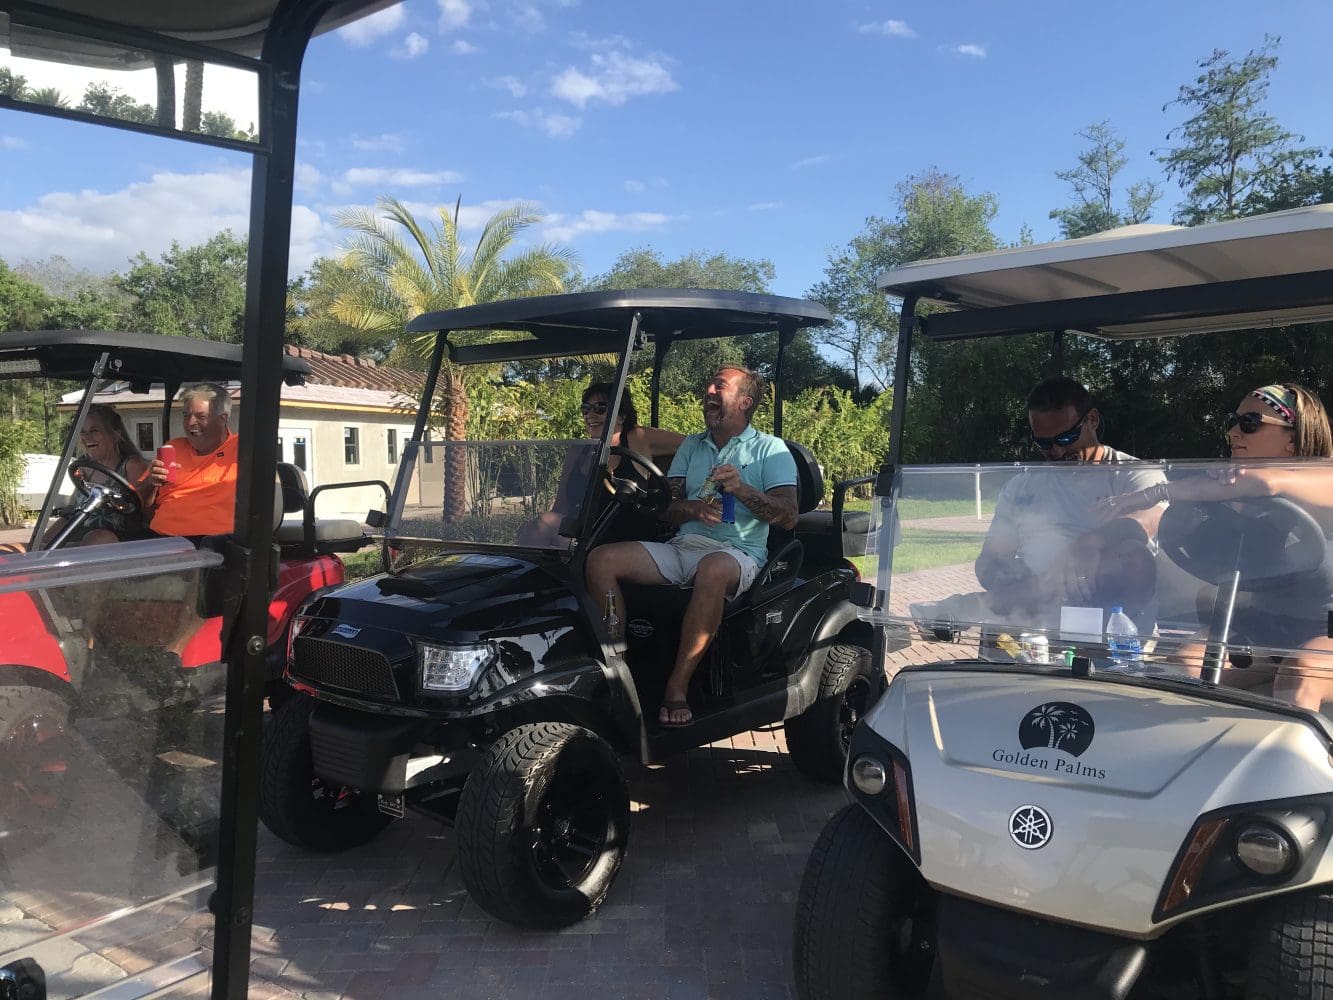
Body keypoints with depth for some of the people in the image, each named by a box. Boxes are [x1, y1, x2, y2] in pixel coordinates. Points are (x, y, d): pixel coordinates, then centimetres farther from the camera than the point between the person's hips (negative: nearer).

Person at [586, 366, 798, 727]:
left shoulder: (770, 449, 6)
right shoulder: (691, 446, 21)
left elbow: (789, 516, -5)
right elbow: (666, 507, 12)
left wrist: (742, 489, -19)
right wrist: (691, 508, -12)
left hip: (739, 552, -5)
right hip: (682, 546, 5)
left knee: (713, 568, -41)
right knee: (601, 559, -17)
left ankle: (677, 686, -31)